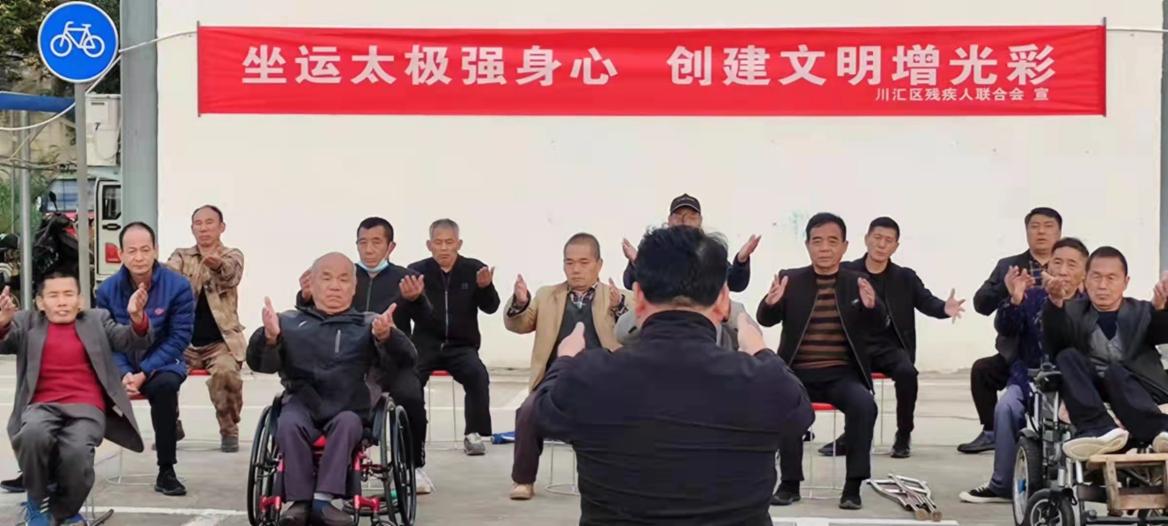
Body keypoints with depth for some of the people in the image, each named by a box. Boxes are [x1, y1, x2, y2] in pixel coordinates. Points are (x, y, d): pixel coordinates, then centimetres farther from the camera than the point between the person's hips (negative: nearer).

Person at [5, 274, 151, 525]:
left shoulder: (97, 319, 20)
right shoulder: (27, 322, 20)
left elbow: (133, 342, 10)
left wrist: (137, 317, -14)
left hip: (86, 408, 0)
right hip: (42, 406, 0)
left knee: (76, 451, -32)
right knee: (33, 435, -35)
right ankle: (38, 502, -7)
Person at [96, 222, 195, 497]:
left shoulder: (177, 286, -9)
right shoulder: (108, 289, -1)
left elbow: (179, 337, -9)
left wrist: (144, 373, -17)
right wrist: (124, 373, -18)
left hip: (162, 365, -2)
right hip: (122, 366, 3)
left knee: (163, 386, -37)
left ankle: (166, 472, -25)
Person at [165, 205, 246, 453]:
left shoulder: (232, 256, 3)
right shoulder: (182, 256, 11)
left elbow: (231, 275, -21)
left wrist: (218, 265, -47)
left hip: (221, 341, -3)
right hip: (185, 339, 3)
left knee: (225, 372, -32)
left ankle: (229, 430, -10)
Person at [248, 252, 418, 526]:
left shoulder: (368, 325, 13)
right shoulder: (290, 322, 15)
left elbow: (405, 360, -2)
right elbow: (259, 363, 3)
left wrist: (386, 336, -26)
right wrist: (269, 338, -22)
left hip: (349, 412, 0)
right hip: (302, 407, 0)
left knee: (346, 423, -33)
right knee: (288, 424, -31)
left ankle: (325, 498, -36)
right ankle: (298, 500, -27)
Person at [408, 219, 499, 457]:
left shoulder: (474, 269, 1)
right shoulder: (417, 271, -1)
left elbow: (490, 308, -3)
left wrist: (485, 287, -24)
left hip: (461, 346, 1)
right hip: (426, 344, 0)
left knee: (478, 374, -27)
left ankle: (473, 434, -15)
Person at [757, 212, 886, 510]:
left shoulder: (857, 283, 7)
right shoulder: (790, 279, 5)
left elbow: (879, 325, -5)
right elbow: (766, 320, -6)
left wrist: (872, 305, -28)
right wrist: (771, 302, -29)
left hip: (842, 375, 1)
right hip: (799, 374, 0)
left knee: (864, 404, -29)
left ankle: (853, 485, -18)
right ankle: (790, 483, -18)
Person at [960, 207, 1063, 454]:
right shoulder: (1008, 266, 11)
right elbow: (981, 304, 2)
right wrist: (1006, 287, -17)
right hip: (1017, 352, 2)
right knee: (981, 369, -21)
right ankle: (991, 432, -5)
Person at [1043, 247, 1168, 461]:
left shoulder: (1142, 312, 16)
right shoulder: (1074, 311, 15)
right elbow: (1056, 344, -8)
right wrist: (1056, 303, -29)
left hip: (1139, 391, -1)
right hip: (1092, 392, 1)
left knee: (1115, 371, -30)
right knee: (1068, 356, -24)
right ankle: (1100, 428, -42)